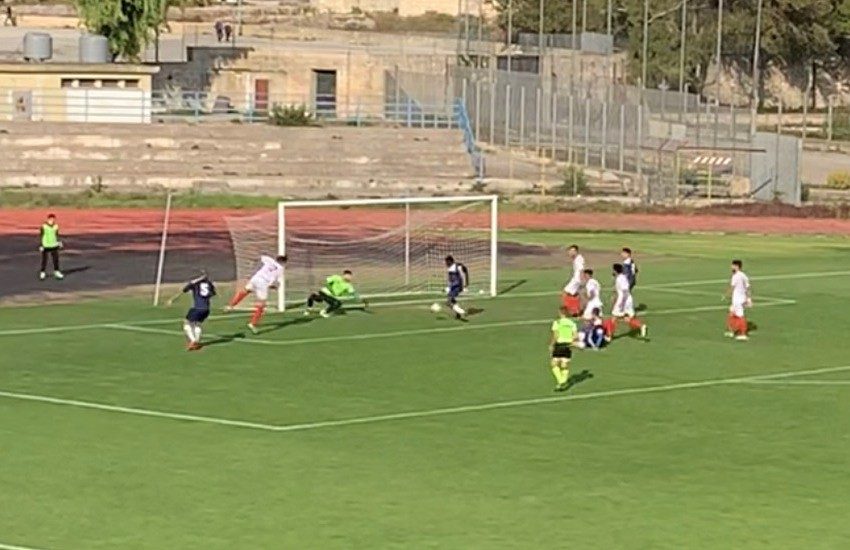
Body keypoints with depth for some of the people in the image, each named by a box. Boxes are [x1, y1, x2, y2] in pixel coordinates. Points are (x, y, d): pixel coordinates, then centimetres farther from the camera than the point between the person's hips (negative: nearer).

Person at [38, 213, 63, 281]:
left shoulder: (56, 226, 3)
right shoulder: (44, 226, -11)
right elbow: (40, 236, -8)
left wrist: (59, 242, 6)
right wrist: (40, 246, -11)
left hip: (54, 245, 4)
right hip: (45, 246, -4)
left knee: (56, 259, 6)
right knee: (44, 259, 2)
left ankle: (56, 272, 19)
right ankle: (42, 273, 12)